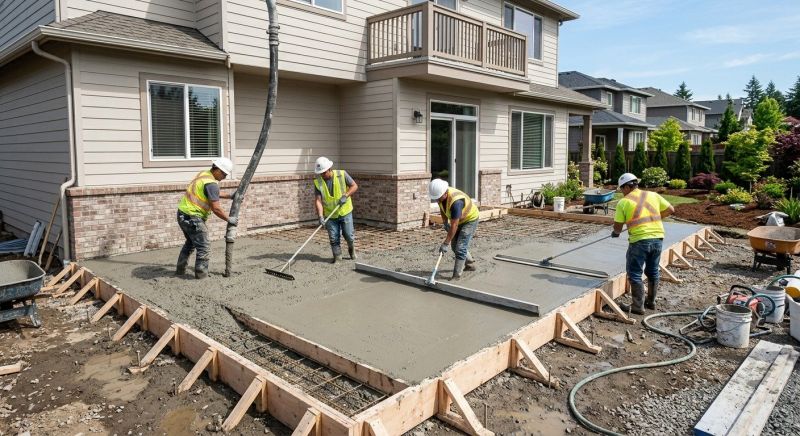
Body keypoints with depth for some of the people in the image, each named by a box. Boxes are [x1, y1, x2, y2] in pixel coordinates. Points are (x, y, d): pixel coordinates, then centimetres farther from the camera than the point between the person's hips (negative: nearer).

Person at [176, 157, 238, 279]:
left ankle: (180, 269, 34)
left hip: (183, 214, 10)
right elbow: (216, 208, -20)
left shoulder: (203, 174, 11)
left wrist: (230, 196, 27)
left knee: (191, 242, 27)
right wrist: (229, 219, -8)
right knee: (204, 247, 1)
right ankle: (201, 273, 8)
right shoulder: (212, 183, -19)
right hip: (192, 217, -10)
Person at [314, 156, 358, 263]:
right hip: (330, 215, 1)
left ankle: (351, 248, 34)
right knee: (333, 237, 2)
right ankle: (337, 256, 19)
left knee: (349, 235, 3)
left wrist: (345, 195, -22)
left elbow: (354, 186, -6)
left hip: (345, 211, -1)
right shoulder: (317, 182, -11)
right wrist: (320, 216, -27)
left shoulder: (342, 174, -14)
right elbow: (318, 200, -15)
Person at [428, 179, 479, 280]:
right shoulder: (440, 194, -15)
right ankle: (470, 264, 34)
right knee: (454, 245, 15)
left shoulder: (455, 201, -40)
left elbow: (454, 225, -38)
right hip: (459, 220, 9)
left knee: (460, 247, -15)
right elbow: (442, 208, 9)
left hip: (470, 219, -9)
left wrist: (446, 243, -35)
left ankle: (456, 276, -9)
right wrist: (445, 223, 0)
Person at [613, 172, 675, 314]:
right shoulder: (653, 195, 10)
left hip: (639, 240, -6)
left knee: (635, 274, 5)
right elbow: (671, 210, 13)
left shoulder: (623, 202, -3)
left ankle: (638, 306, 8)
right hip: (657, 238, 6)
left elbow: (617, 227, -2)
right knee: (653, 271, 20)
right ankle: (651, 302, 33)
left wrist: (615, 233, 21)